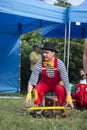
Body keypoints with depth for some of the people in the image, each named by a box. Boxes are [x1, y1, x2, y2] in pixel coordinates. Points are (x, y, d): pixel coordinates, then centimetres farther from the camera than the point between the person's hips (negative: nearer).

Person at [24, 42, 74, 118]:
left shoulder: (59, 64, -27)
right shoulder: (39, 64, -24)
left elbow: (66, 80, -30)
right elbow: (32, 80, -23)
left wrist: (69, 98, -35)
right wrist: (29, 94, -36)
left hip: (57, 84, -1)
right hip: (45, 84, 1)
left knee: (61, 89, -34)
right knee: (37, 89, -29)